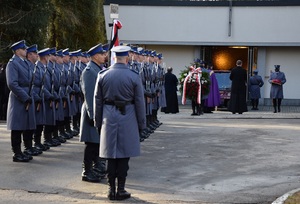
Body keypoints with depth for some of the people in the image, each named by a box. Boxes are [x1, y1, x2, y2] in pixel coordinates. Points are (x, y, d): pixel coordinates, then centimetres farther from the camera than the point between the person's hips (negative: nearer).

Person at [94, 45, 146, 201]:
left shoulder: (103, 75, 1)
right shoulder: (134, 76, -6)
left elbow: (97, 100, 6)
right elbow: (139, 102, -3)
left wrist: (98, 122, 14)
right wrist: (141, 124, 6)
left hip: (109, 117, 2)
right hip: (127, 118, -2)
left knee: (111, 155, 9)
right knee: (124, 155, 4)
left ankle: (111, 189, 14)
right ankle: (121, 190, 8)